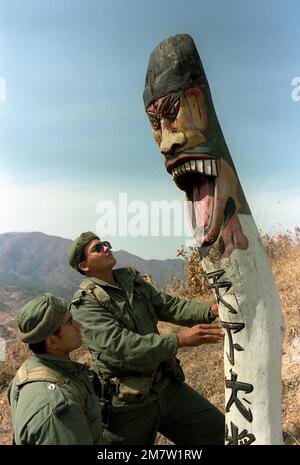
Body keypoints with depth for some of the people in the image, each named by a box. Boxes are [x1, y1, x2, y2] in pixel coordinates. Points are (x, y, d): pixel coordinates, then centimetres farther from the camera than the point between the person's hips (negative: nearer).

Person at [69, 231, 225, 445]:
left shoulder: (131, 279, 5)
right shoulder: (85, 303, -16)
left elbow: (170, 306, 0)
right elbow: (120, 345, -28)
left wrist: (211, 310, -16)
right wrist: (180, 339, -33)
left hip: (167, 386, 6)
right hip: (129, 402, -5)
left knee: (220, 431, 9)